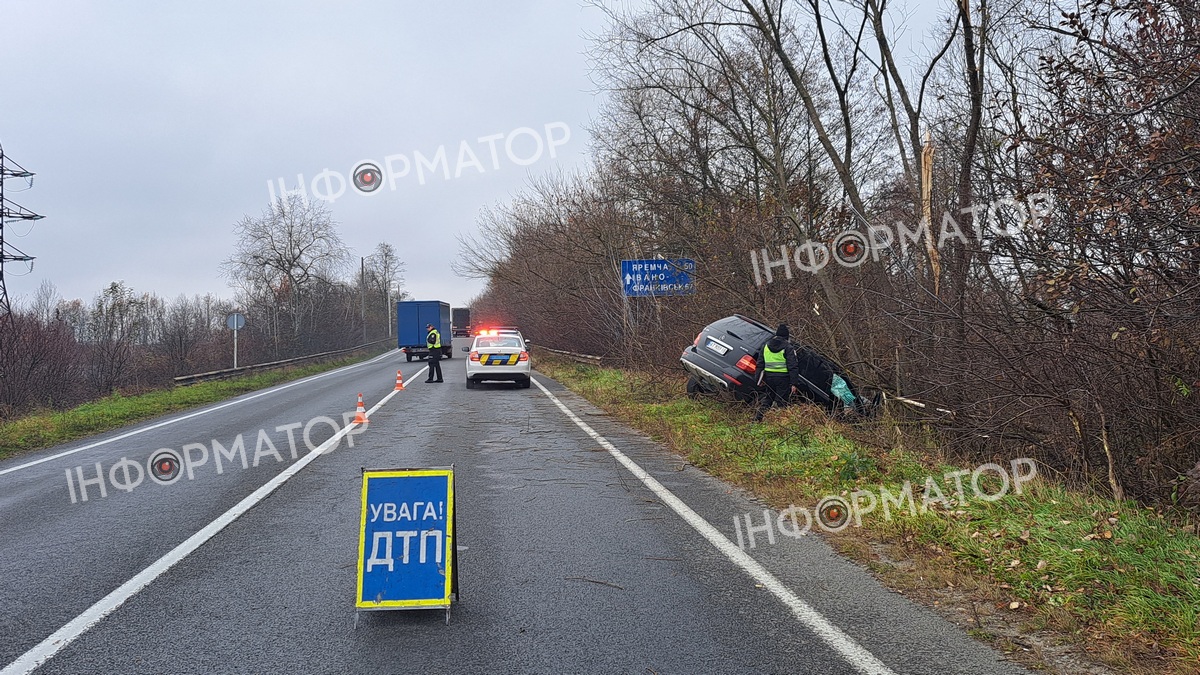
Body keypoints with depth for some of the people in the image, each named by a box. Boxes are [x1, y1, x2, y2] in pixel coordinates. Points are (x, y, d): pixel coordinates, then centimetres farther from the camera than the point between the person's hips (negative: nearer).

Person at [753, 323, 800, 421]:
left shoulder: (766, 346, 11)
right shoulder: (788, 348, -5)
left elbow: (760, 364, 13)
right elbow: (793, 367, -9)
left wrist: (760, 378, 19)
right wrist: (794, 383, -10)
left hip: (769, 376, 5)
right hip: (783, 378, -5)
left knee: (767, 398, 19)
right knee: (781, 401, 2)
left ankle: (758, 418, 13)